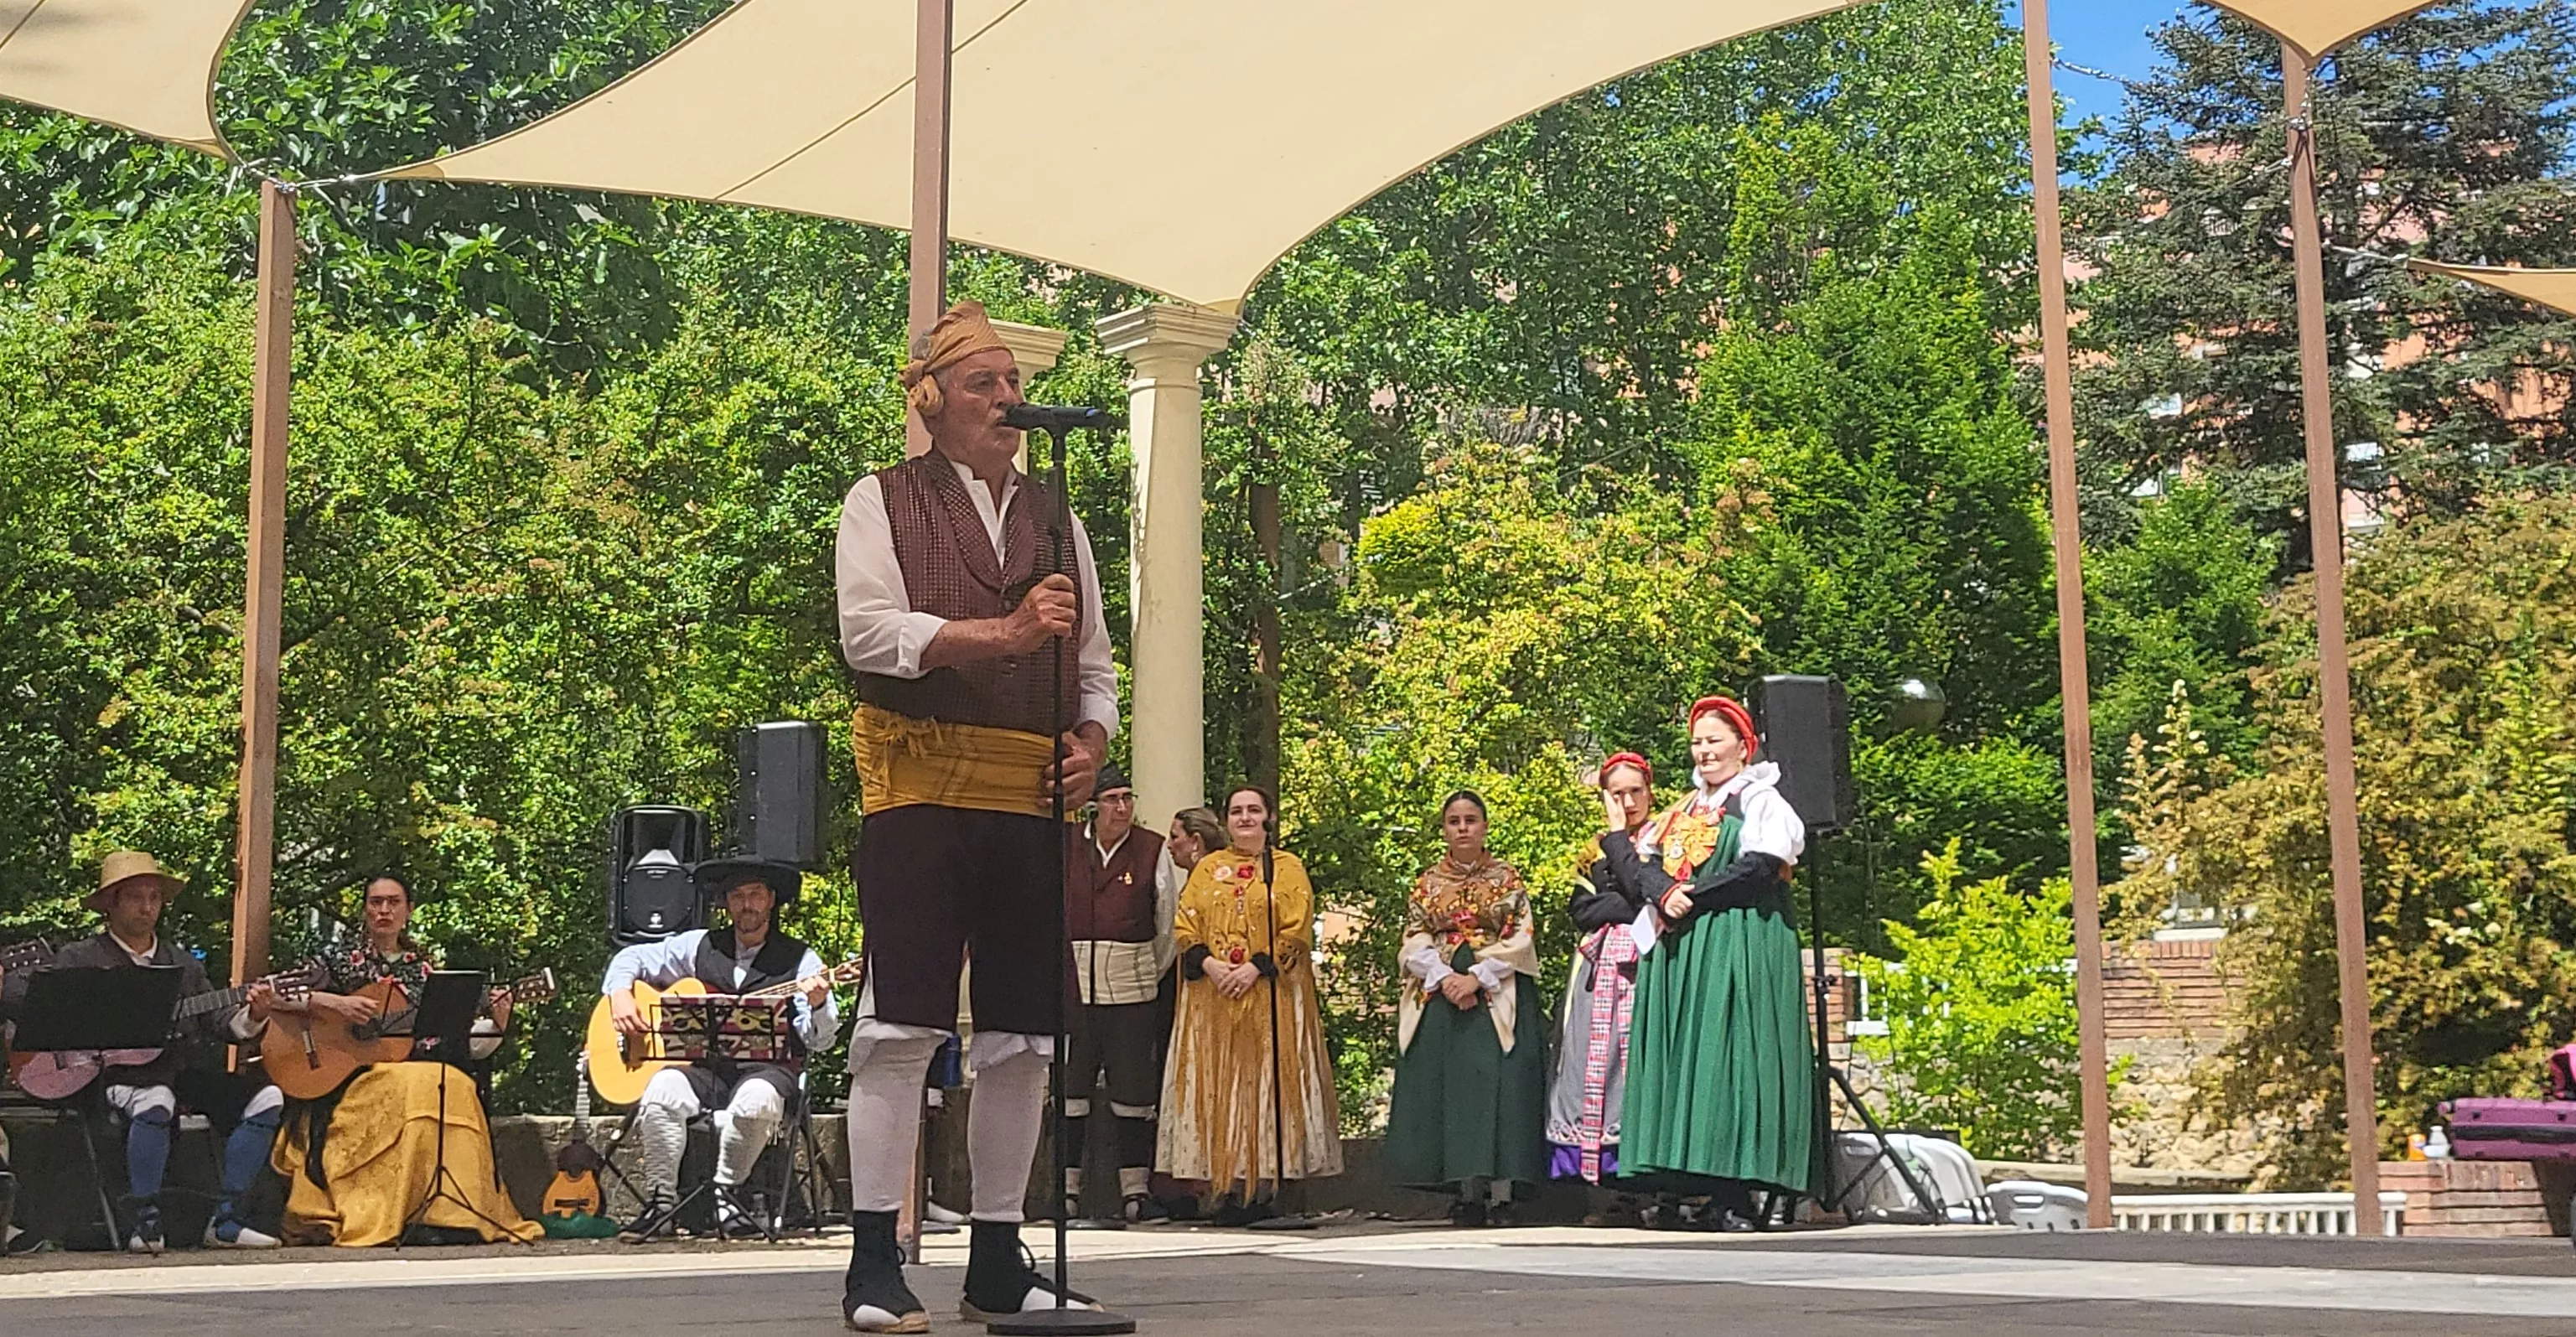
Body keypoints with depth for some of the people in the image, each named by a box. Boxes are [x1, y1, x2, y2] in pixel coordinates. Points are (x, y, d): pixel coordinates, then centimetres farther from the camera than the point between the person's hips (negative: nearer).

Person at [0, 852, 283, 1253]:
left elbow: (215, 1024, 12)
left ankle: (225, 1222, -12)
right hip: (116, 1077, -5)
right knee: (155, 1102, -39)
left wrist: (252, 1015, -10)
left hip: (183, 1072, 5)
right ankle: (144, 1224, -22)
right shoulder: (82, 959, 6)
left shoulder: (183, 963, 19)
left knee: (266, 1098, -14)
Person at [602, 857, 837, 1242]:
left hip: (765, 1069, -2)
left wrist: (819, 1005, -24)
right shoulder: (700, 946, 15)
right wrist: (621, 996, 2)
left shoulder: (800, 960, 6)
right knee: (661, 1093, -30)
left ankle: (726, 1191, -12)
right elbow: (632, 958, 22)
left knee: (757, 1100, -37)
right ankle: (660, 1201, -19)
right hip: (703, 1068, 2)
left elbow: (819, 1040, -1)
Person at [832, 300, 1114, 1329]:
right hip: (919, 790, -5)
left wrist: (1090, 744, 1)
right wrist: (1001, 633, -21)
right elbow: (867, 631, -10)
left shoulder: (1054, 519, 20)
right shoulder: (883, 501, 6)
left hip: (1030, 800, 5)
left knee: (1021, 1036, 5)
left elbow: (1095, 669, 21)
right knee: (902, 1024, -8)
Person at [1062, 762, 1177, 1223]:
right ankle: (1067, 1190, 7)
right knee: (1070, 1089, 1)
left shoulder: (1152, 851, 4)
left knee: (1133, 1091, 2)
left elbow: (1169, 922, 11)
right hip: (1071, 987, 1)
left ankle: (1135, 1190, 7)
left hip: (1131, 989, 0)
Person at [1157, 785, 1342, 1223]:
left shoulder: (1288, 869, 8)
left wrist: (1255, 967, -13)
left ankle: (1261, 1187, -8)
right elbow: (1184, 927, 8)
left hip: (1270, 996, -3)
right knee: (1218, 1085, -3)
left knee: (1266, 1083, -7)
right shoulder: (1207, 870, 16)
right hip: (1213, 996, 3)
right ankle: (1228, 1187, -3)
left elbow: (1296, 932, -2)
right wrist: (1209, 964, -9)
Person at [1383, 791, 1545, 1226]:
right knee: (1446, 1086, -4)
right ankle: (1465, 1193, -2)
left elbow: (1519, 941, -1)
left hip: (1496, 995, -2)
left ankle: (1500, 1193, -11)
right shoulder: (1428, 883, 13)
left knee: (1496, 1082, -11)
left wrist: (1477, 976, -14)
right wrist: (1445, 977, -13)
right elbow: (1414, 944, 5)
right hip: (1438, 995, 2)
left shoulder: (1508, 879, 7)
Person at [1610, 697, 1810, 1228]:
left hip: (1738, 945, -6)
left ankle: (1735, 1196, -14)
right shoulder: (1683, 810, 22)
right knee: (1677, 1059, -1)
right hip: (1678, 950, 6)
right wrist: (1663, 893, -11)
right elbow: (1640, 860, 10)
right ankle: (1684, 1187, -1)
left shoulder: (1762, 802, 3)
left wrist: (1692, 896, -12)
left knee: (1728, 1059, -12)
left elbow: (1760, 867, -12)